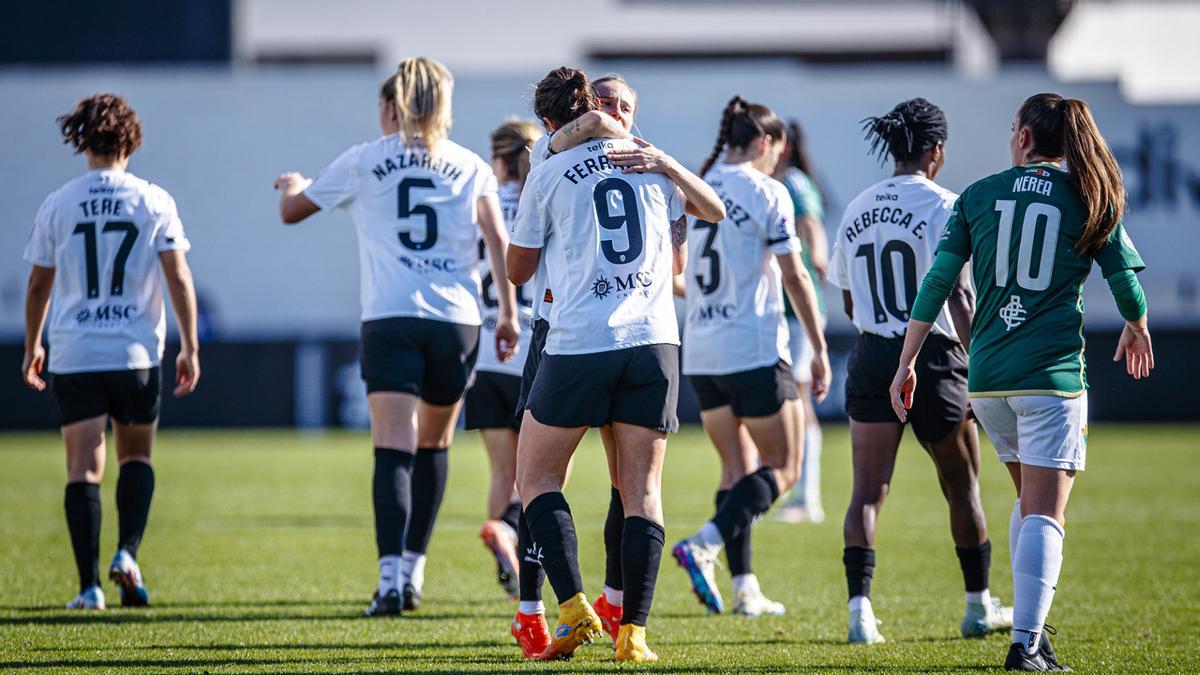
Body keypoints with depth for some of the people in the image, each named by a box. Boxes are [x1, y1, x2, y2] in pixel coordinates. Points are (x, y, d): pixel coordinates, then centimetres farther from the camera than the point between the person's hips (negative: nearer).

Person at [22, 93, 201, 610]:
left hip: (73, 354, 0)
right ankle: (127, 553, -3)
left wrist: (32, 348, 21)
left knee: (84, 468, 0)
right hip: (137, 354, 0)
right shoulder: (153, 201, -1)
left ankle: (89, 584, -8)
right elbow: (179, 279, -4)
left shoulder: (56, 206, 2)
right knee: (136, 457, 18)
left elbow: (39, 285, 9)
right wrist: (190, 347, 3)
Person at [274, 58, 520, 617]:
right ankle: (413, 570, 20)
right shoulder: (471, 167, 11)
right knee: (434, 443, 19)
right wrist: (508, 313, 2)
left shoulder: (364, 161, 7)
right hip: (457, 320, 2)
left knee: (394, 449, -10)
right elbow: (497, 240, 0)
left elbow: (292, 210, 19)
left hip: (389, 321, -2)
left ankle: (391, 576, -25)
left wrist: (291, 185, 41)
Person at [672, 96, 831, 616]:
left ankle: (744, 588, 10)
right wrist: (819, 349, -4)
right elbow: (794, 276, -8)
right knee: (783, 467, 1)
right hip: (754, 350, -7)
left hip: (700, 353, 7)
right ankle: (704, 545, -18)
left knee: (736, 468, 14)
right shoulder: (766, 191, -7)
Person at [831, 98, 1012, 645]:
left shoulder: (856, 209, 8)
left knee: (868, 489, 0)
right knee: (962, 486, 12)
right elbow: (956, 292, -15)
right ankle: (979, 608, 23)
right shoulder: (939, 205, -9)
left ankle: (859, 609, -15)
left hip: (871, 357, 4)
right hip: (934, 356, -4)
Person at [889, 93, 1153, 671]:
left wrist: (907, 362, 7)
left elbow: (938, 282, 2)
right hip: (1053, 374, -3)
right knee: (1044, 513, -6)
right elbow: (1126, 281, 6)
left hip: (986, 378, 3)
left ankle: (1030, 625, 20)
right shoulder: (1091, 200, 2)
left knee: (1029, 499, 22)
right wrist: (1137, 330, 28)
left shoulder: (979, 195, 6)